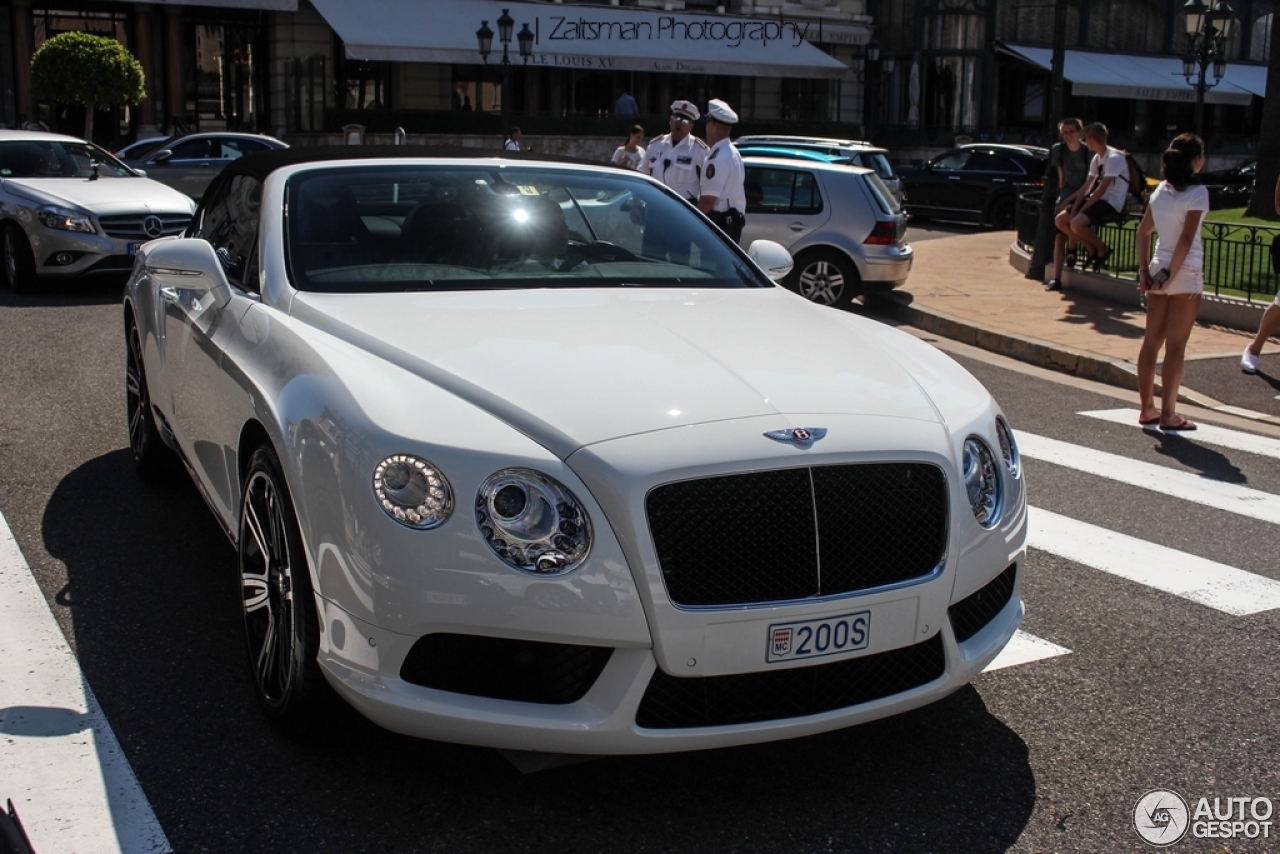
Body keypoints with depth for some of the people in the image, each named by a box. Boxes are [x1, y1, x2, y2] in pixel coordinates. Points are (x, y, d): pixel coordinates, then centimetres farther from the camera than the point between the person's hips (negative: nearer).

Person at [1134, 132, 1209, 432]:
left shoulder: (1161, 190, 8)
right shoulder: (1197, 192, -12)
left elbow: (1143, 231, 9)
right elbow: (1186, 239, -18)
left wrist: (1143, 269, 8)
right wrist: (1171, 277, -14)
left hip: (1158, 269, 6)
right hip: (1185, 274, -6)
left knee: (1152, 341, 10)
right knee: (1175, 346, -1)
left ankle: (1147, 409, 17)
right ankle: (1167, 415, 3)